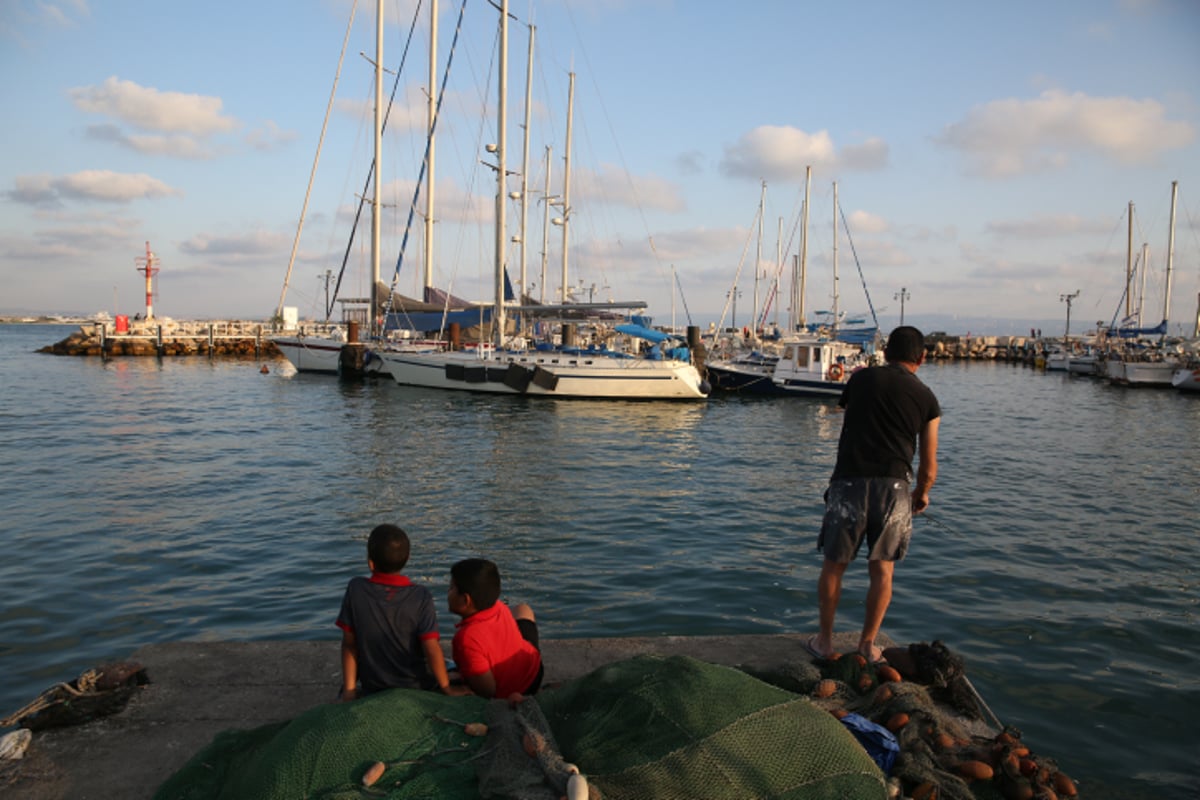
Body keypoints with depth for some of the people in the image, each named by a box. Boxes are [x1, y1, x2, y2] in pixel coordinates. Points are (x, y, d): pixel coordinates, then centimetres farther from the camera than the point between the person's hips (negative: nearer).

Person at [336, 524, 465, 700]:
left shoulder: (355, 590, -13)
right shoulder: (421, 597, -19)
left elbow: (349, 644, -7)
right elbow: (432, 648, -19)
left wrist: (349, 689, 1)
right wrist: (446, 687, -7)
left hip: (373, 690, 2)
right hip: (418, 688, -2)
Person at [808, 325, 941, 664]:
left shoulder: (861, 379, 8)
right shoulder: (926, 398, 8)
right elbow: (928, 466, 11)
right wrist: (921, 494, 30)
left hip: (849, 482, 0)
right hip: (894, 486, 0)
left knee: (834, 564, 12)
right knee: (882, 570, 13)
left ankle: (824, 640, 22)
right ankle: (868, 644, 20)